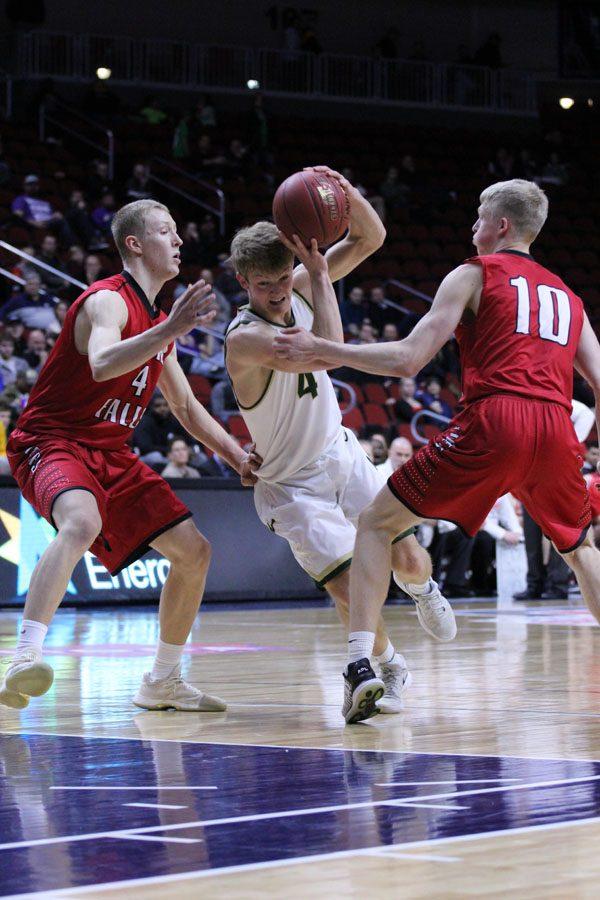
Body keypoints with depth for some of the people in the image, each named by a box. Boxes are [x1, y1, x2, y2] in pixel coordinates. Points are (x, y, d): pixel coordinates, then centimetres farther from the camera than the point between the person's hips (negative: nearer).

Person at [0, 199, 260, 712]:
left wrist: (239, 457, 14)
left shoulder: (158, 323, 15)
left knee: (194, 550, 7)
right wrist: (169, 330, -45)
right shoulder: (107, 300, -14)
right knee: (82, 522, -40)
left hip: (111, 453, 9)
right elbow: (102, 364, -36)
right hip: (52, 441, -9)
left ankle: (164, 682, 20)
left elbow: (186, 407, 24)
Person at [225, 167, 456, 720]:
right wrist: (320, 274, -40)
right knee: (350, 585, -17)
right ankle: (389, 670, 10)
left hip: (341, 454, 6)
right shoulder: (244, 338, -30)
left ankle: (422, 591, 41)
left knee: (407, 560, 4)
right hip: (291, 483, -6)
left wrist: (345, 194, -27)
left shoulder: (299, 287, -9)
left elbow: (371, 239, -7)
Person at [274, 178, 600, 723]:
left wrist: (322, 350, 7)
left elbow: (408, 359, 1)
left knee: (377, 524, 9)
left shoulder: (475, 275, 11)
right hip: (556, 431, 5)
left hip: (492, 422, -5)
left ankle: (361, 663, -7)